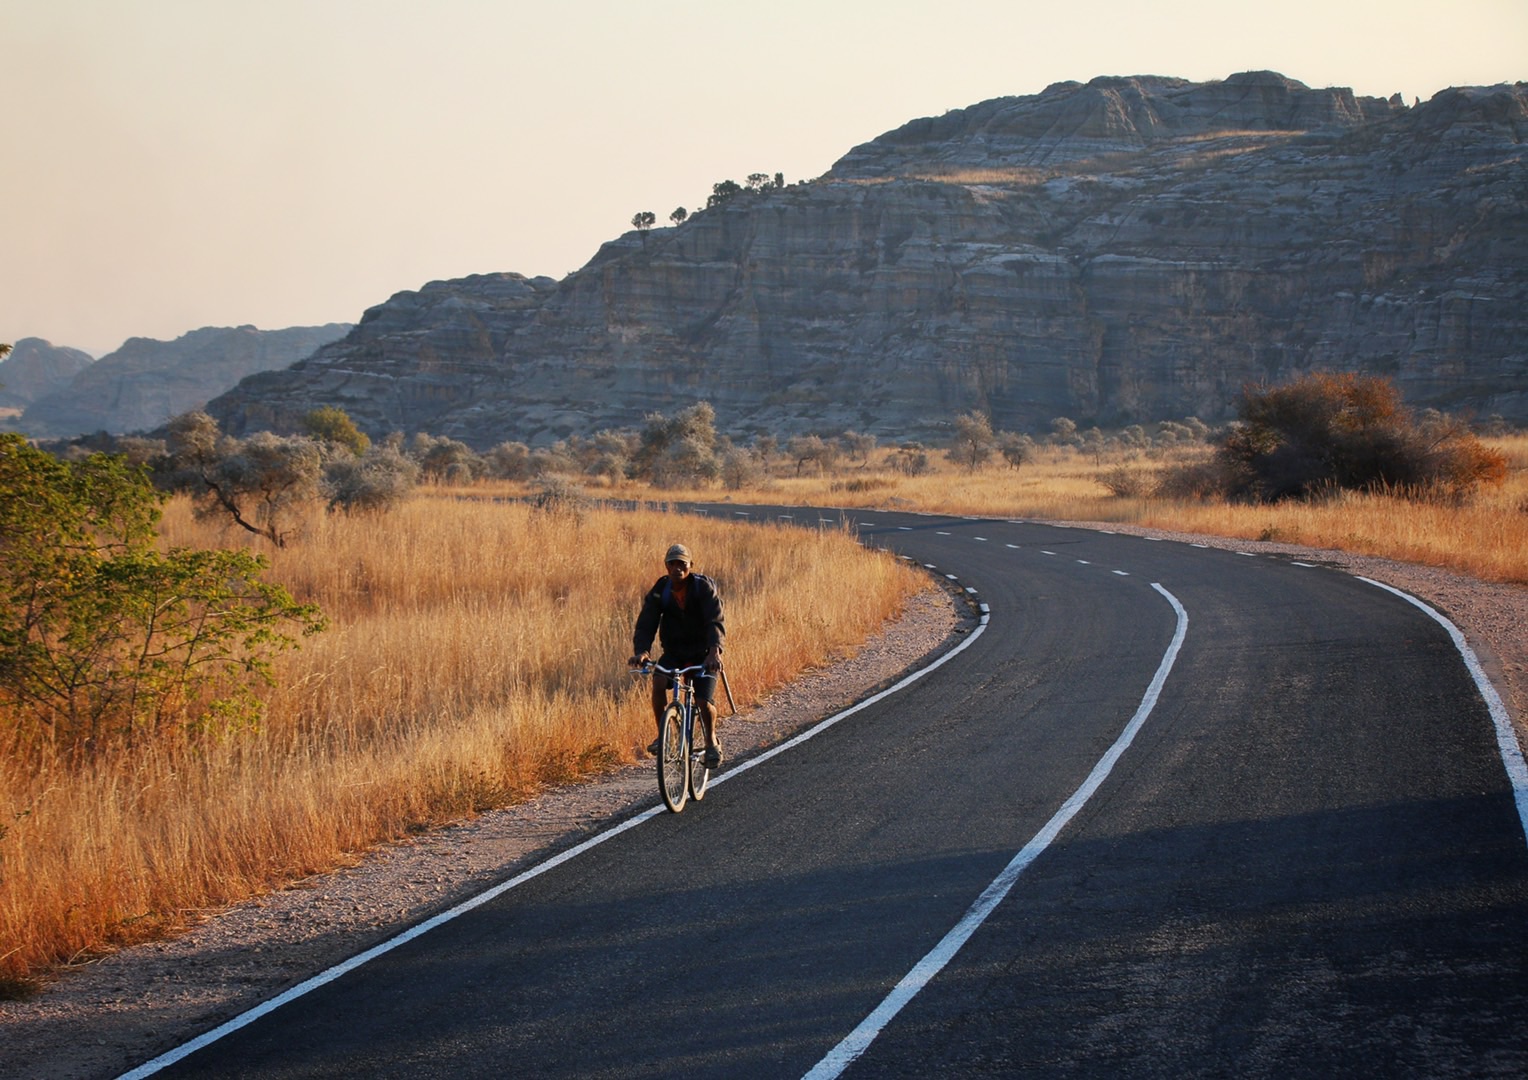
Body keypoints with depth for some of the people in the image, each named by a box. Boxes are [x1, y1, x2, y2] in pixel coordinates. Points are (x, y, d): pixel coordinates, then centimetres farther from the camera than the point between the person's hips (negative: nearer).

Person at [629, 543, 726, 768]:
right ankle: (662, 735, -12)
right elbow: (645, 624, -16)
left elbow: (715, 621, -29)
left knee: (703, 702, -18)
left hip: (702, 653, -2)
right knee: (659, 682, -29)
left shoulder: (704, 587, -17)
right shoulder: (660, 591, -9)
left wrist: (714, 651, -48)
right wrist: (641, 651, -37)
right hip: (674, 652, 2)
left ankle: (711, 742, 13)